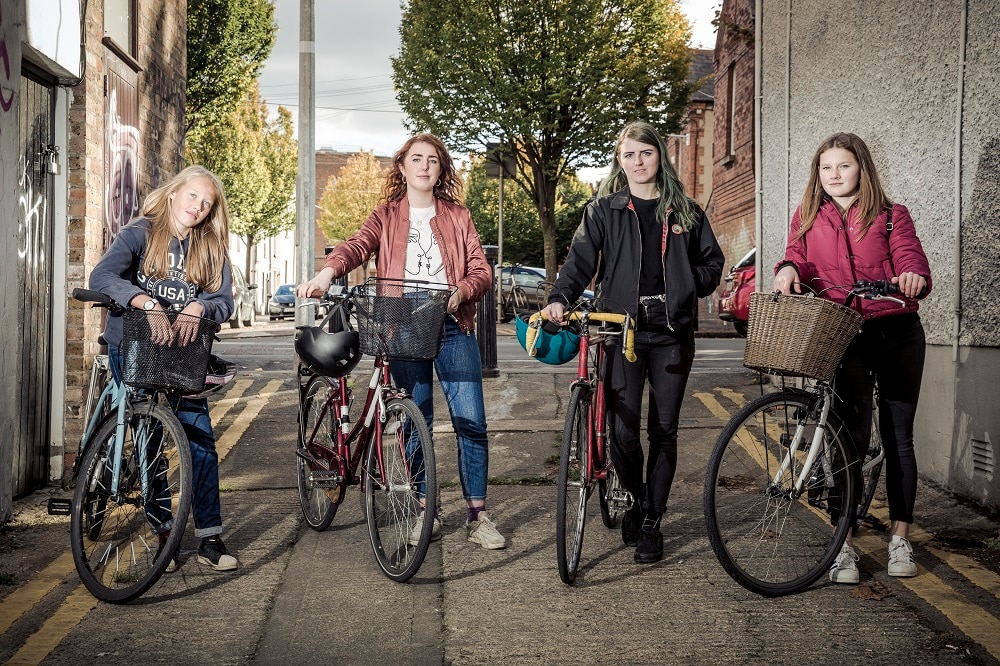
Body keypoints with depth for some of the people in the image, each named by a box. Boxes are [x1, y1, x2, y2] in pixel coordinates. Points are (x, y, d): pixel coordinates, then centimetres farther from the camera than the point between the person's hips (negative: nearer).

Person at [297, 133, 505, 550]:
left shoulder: (457, 217, 13)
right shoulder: (385, 217, 11)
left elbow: (482, 270, 7)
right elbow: (357, 245, -9)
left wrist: (462, 290, -16)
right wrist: (328, 272, -30)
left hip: (453, 326, 0)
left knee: (470, 419, -6)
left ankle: (477, 515, 2)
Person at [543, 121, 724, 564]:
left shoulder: (684, 211, 12)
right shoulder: (604, 211, 7)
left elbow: (712, 261, 18)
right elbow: (581, 260, -3)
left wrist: (690, 285, -1)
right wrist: (560, 298, -20)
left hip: (672, 332, 2)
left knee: (664, 429, 3)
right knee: (623, 429, -7)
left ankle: (651, 521, 15)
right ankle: (636, 498, 22)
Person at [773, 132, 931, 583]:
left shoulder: (891, 216, 7)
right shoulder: (807, 218, 13)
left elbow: (911, 258, -5)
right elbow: (799, 258, 2)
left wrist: (914, 277, -29)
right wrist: (788, 268, -22)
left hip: (897, 334, 0)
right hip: (842, 338, 0)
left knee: (898, 438, 5)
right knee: (849, 436, -5)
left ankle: (899, 540, 17)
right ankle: (844, 546, 1)